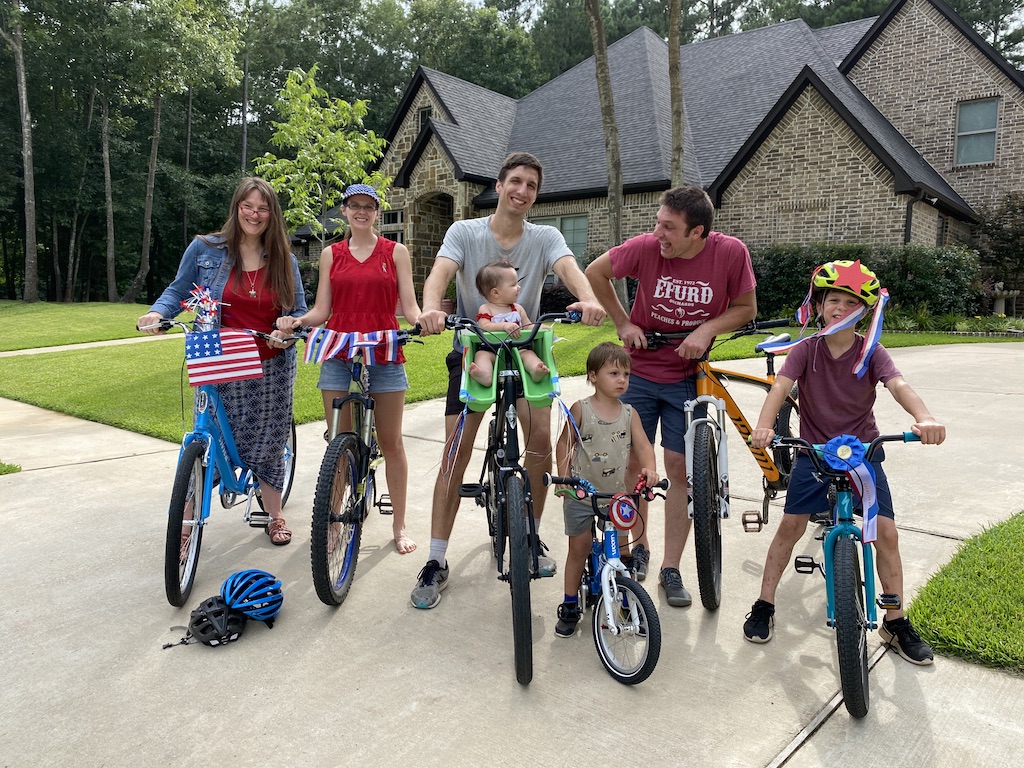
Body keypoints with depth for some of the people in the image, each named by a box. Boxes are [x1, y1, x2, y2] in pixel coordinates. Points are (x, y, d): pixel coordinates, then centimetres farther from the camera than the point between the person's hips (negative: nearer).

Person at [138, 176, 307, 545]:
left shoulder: (284, 260, 4)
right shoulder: (205, 249, -1)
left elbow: (299, 311, 6)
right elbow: (178, 291, 5)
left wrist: (288, 332, -14)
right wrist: (156, 312, -15)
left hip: (271, 368, 2)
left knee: (268, 445, 11)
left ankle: (274, 515, 30)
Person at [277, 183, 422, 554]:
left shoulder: (396, 252, 6)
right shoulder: (331, 255, 11)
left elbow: (409, 307, 0)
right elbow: (322, 310, 7)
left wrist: (422, 321, -22)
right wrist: (297, 321, -12)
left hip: (385, 356, -1)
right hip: (339, 356, 2)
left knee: (391, 443, 4)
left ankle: (399, 525, 16)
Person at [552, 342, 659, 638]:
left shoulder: (629, 413, 1)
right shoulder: (580, 409, -7)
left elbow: (643, 446, -3)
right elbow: (565, 443, -1)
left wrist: (648, 469, -23)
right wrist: (564, 478, -8)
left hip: (616, 495, 2)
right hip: (580, 494, -2)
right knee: (579, 549, 6)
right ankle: (570, 606, 21)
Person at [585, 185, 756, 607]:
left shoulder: (731, 253, -16)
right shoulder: (645, 247, -16)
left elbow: (746, 307, -1)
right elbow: (596, 273, 1)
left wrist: (707, 329, -19)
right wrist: (623, 323, -2)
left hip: (688, 377, 0)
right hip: (640, 370, 1)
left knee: (681, 469, 1)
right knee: (633, 461, 6)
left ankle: (671, 568, 16)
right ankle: (638, 546, 30)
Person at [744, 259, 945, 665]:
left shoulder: (871, 352, -7)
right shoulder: (807, 349, -8)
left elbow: (899, 386, -24)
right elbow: (780, 386, -23)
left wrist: (924, 418, -46)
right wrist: (764, 425, -43)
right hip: (814, 449, -1)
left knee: (885, 532, -5)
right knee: (790, 525, -7)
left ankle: (896, 621, 13)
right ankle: (764, 605, 10)